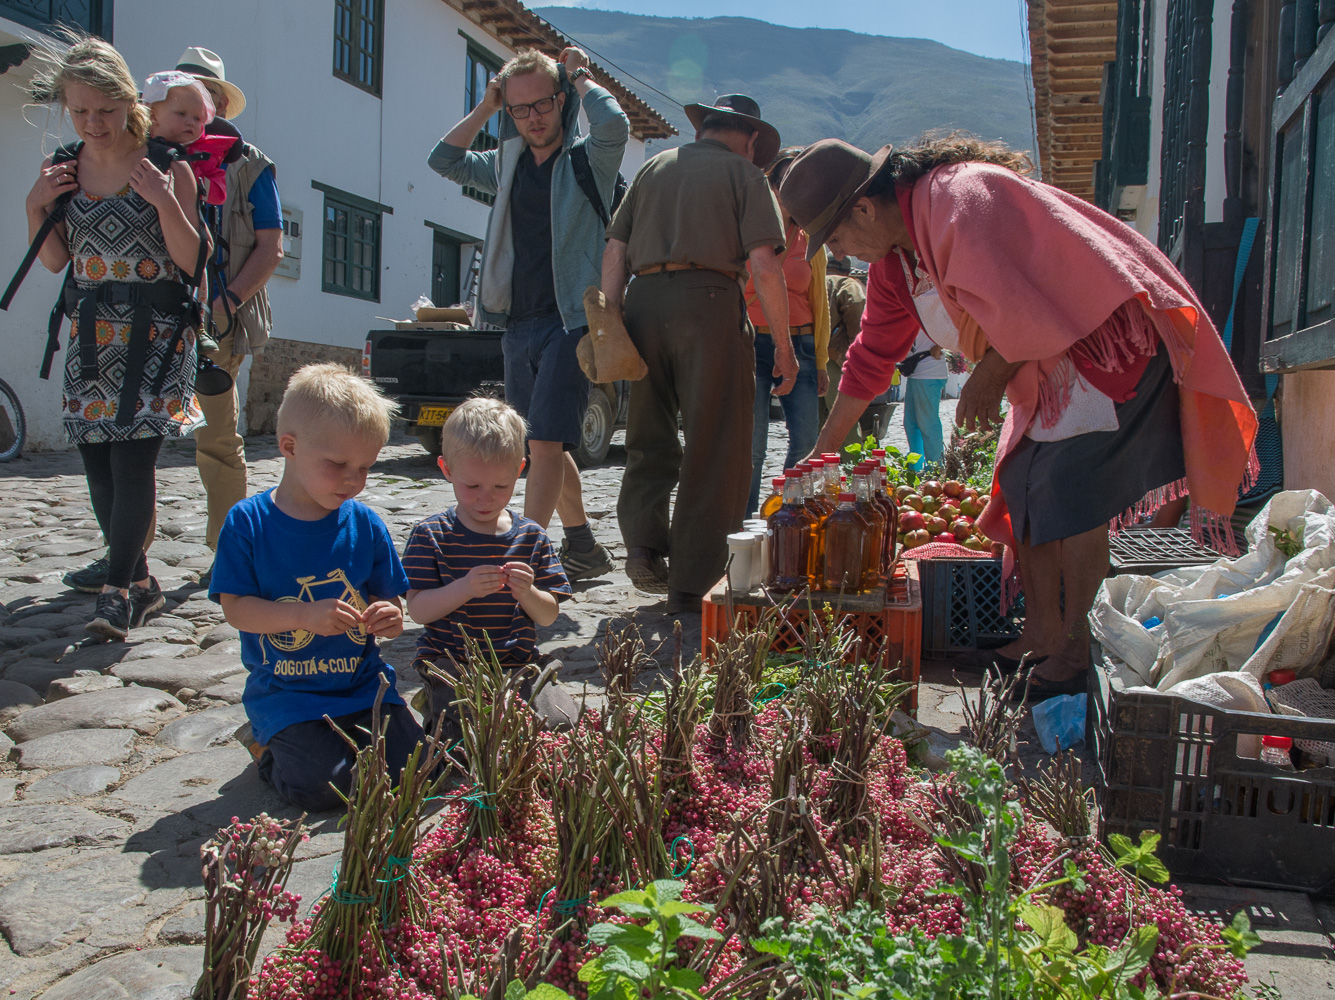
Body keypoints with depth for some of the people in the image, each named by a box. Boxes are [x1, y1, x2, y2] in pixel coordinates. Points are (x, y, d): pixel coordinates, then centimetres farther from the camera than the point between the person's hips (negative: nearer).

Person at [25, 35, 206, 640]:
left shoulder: (166, 166, -4)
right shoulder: (64, 168, 10)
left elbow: (190, 260, -7)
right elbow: (56, 261, 15)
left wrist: (164, 200, -19)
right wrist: (36, 206, 0)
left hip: (155, 330, -5)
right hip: (91, 333, 5)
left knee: (133, 457, -14)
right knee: (96, 464, 2)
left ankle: (117, 590, -7)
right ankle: (140, 583, 14)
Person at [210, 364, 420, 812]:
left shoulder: (365, 524, 0)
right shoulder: (247, 522, -7)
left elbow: (387, 598, 7)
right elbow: (235, 608, -10)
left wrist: (389, 618, -17)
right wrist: (306, 615, -25)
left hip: (364, 683, 3)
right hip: (287, 693, -3)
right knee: (322, 787, -20)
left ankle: (344, 739, 18)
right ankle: (270, 747, 12)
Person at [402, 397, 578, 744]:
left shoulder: (531, 536, 5)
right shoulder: (430, 535, -2)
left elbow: (549, 615, 4)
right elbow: (417, 610, -9)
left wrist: (528, 594, -19)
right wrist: (464, 589, -26)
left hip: (519, 663, 3)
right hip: (452, 664, -3)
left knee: (563, 723, -17)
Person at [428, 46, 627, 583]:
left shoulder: (587, 160, 0)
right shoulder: (507, 166, 18)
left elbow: (614, 124, -20)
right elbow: (444, 159, 20)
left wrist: (581, 77, -3)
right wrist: (484, 107, 13)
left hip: (569, 321, -7)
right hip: (517, 325, 7)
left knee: (544, 442, -15)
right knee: (547, 447, 11)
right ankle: (584, 548, 24)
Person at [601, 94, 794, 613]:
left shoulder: (655, 166, 21)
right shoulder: (744, 172, 10)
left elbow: (615, 250, 12)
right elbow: (764, 264, -3)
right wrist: (783, 346, 0)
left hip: (644, 301, 4)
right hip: (708, 298, -4)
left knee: (651, 440, 17)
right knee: (714, 451, 2)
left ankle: (643, 544, -1)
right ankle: (689, 586, 4)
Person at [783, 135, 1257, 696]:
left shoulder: (963, 199, -24)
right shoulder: (894, 260, 6)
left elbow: (1029, 304, -28)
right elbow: (872, 355, 13)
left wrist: (989, 377, -15)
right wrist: (823, 449, 15)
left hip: (1106, 342, -9)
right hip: (1042, 372, 9)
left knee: (1069, 490, -13)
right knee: (1021, 488, 5)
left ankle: (1077, 650, -5)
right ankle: (1042, 635, 15)